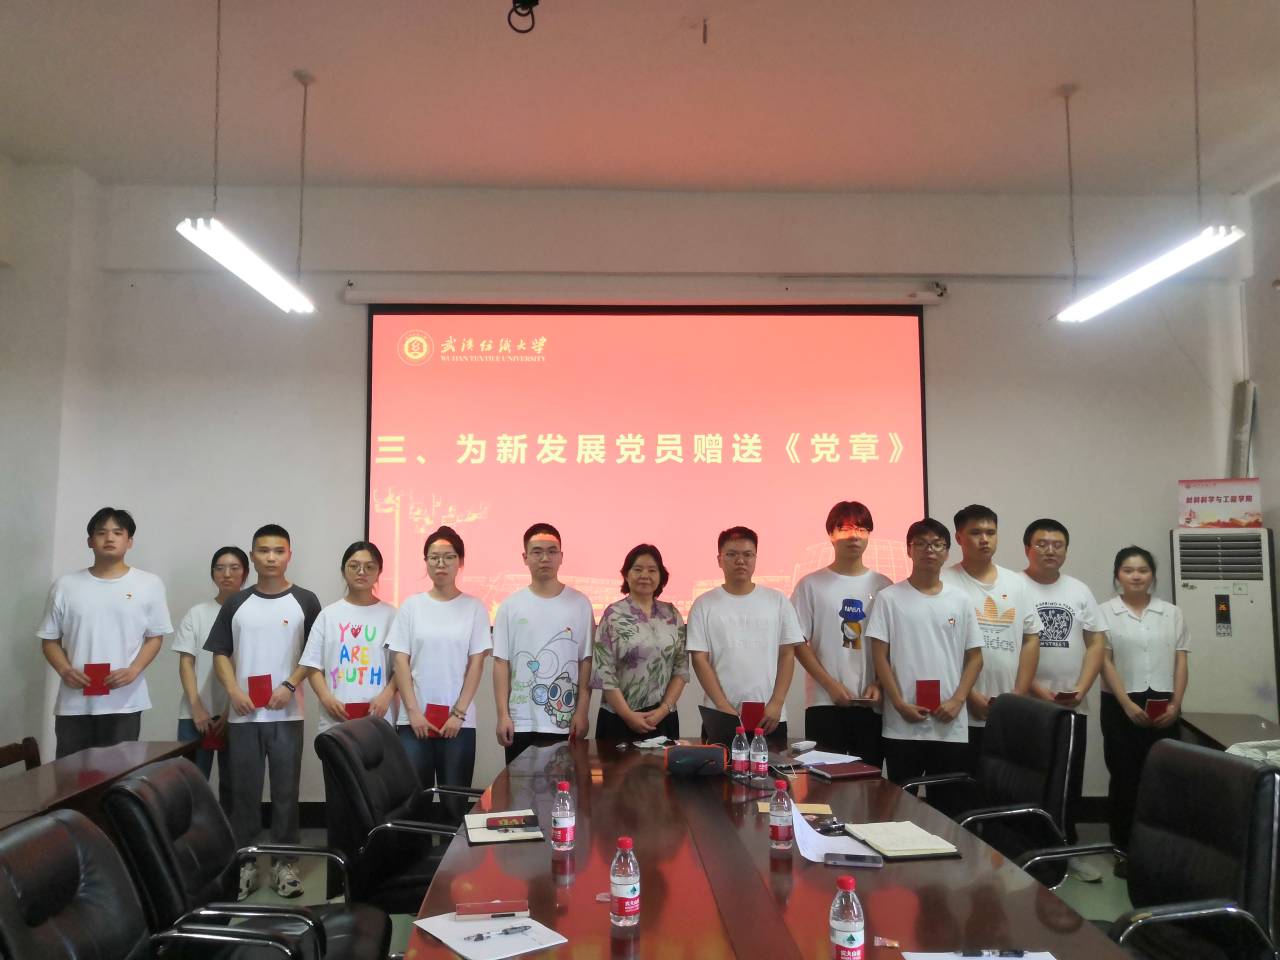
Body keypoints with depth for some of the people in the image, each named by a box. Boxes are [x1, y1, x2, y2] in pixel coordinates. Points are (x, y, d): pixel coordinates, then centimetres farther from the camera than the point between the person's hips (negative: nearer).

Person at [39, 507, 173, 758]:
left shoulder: (149, 584, 2)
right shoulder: (65, 585, 6)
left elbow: (155, 638, 4)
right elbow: (50, 639, 10)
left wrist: (133, 671, -13)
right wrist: (64, 670, -9)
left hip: (124, 703, -1)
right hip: (74, 703, 2)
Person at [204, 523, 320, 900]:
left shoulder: (305, 602, 2)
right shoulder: (236, 604, 8)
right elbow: (221, 653, 9)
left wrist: (290, 685, -11)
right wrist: (233, 690, -6)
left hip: (287, 713, -2)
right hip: (243, 714, 2)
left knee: (285, 790, 3)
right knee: (244, 791, 7)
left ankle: (284, 862, 13)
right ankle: (244, 862, 18)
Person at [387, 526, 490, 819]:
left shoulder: (474, 608, 2)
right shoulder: (411, 606, 5)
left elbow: (476, 665, 0)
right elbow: (401, 662, 2)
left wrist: (459, 713, -7)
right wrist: (413, 711, -6)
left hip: (458, 720, 0)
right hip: (415, 718, 1)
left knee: (454, 800, 2)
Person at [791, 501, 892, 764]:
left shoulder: (882, 586, 7)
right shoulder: (811, 584, 1)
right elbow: (798, 643, -1)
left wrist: (879, 684, -5)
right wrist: (830, 684, -9)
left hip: (871, 703, 2)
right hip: (825, 703, -2)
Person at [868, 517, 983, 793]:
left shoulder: (960, 600, 7)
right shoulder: (889, 598, 0)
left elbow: (974, 657, 7)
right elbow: (880, 657, -2)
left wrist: (957, 700, -6)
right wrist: (899, 703, -10)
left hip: (951, 726, 2)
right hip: (902, 726, -2)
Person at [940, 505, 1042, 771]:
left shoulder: (1017, 583, 11)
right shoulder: (945, 583, -5)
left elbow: (1031, 640, 11)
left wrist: (1019, 695, 1)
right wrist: (971, 696, -12)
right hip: (961, 714, -4)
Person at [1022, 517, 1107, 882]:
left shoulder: (1079, 590, 9)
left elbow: (1097, 641, 7)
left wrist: (1081, 688, -6)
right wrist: (1036, 690, -15)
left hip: (1073, 706, 5)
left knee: (1070, 782, 13)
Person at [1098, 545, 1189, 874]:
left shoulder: (1172, 613, 10)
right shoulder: (1105, 613, 0)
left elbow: (1180, 662, 7)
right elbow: (1105, 662, -5)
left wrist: (1175, 704, -5)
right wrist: (1128, 704, -13)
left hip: (1163, 706, 2)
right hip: (1122, 706, -2)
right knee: (1125, 778, 2)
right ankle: (1124, 850, 11)